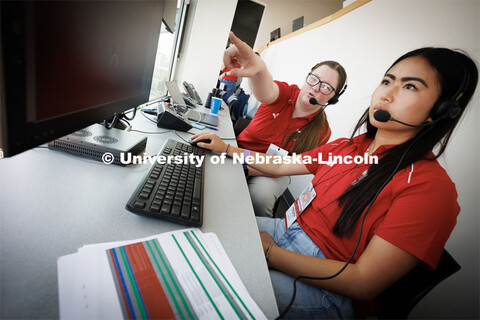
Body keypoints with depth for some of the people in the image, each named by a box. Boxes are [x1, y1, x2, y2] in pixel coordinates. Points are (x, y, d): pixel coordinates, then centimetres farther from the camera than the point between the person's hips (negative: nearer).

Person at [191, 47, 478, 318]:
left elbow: (363, 284, -21)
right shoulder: (349, 147, 4)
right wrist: (226, 148, 13)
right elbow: (279, 166, 13)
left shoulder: (429, 184, -18)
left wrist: (268, 252, -20)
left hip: (326, 288, -6)